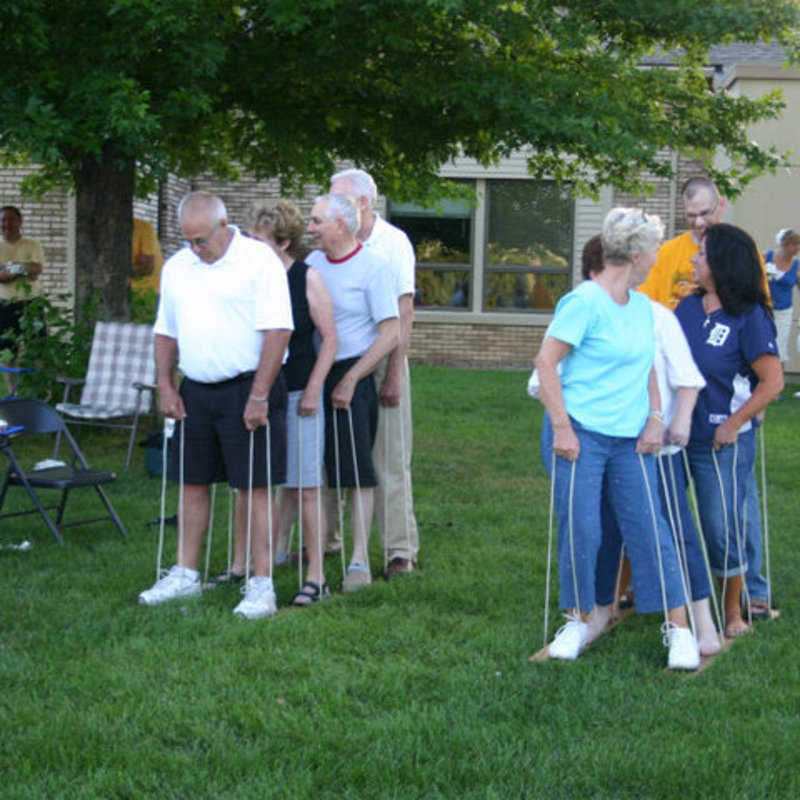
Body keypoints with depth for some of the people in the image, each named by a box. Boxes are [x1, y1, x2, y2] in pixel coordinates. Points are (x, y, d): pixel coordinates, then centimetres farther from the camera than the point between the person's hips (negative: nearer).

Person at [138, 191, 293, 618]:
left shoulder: (258, 260, -9)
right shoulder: (176, 267, 11)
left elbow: (278, 331, -14)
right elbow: (166, 332, 19)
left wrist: (259, 396, -18)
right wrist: (166, 386, 8)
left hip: (246, 390, -6)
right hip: (195, 392, 6)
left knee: (254, 487, -4)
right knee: (192, 482, 11)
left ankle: (262, 585, 0)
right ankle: (185, 574, 21)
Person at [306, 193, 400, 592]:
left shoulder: (372, 267, -8)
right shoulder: (312, 263, 9)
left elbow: (391, 335, -11)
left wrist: (350, 381, -13)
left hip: (351, 375, -6)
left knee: (356, 469, -4)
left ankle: (359, 561, 0)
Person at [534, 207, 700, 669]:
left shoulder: (642, 306, 11)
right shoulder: (585, 302, -11)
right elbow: (546, 363, -12)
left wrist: (655, 417, 7)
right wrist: (562, 429, -15)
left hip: (629, 440, 6)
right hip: (580, 436, -6)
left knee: (649, 528, 2)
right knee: (580, 531, -1)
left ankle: (679, 630, 4)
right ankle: (580, 622, 17)